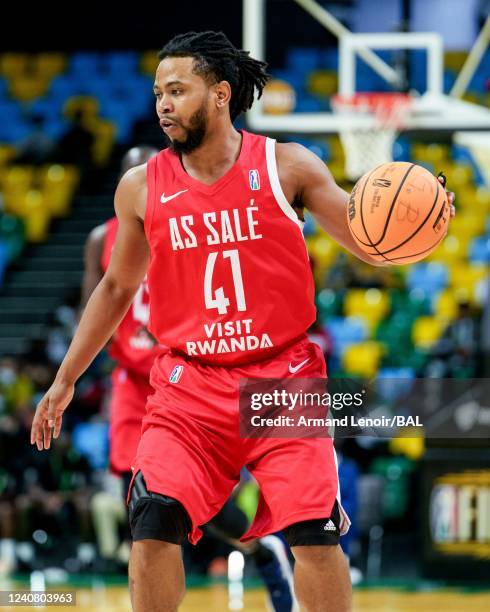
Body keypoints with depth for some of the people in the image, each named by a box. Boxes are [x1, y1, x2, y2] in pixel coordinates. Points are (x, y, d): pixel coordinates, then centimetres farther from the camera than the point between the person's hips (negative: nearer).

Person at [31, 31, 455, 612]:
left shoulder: (287, 166, -3)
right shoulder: (141, 188, 2)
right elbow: (117, 287, 16)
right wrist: (65, 380, 17)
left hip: (284, 378, -1)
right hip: (188, 386, 1)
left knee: (315, 534, -8)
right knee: (154, 526, -15)